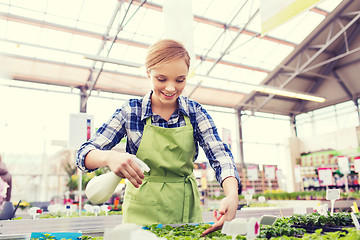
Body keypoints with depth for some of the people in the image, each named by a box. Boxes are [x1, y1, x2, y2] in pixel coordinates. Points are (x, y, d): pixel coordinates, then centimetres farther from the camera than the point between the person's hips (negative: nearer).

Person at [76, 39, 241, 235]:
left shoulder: (195, 112, -4)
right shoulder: (130, 112, -8)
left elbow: (220, 156, -13)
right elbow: (84, 154, -10)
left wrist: (232, 195, -32)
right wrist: (109, 157, -33)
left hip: (187, 213, 2)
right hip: (142, 214, -1)